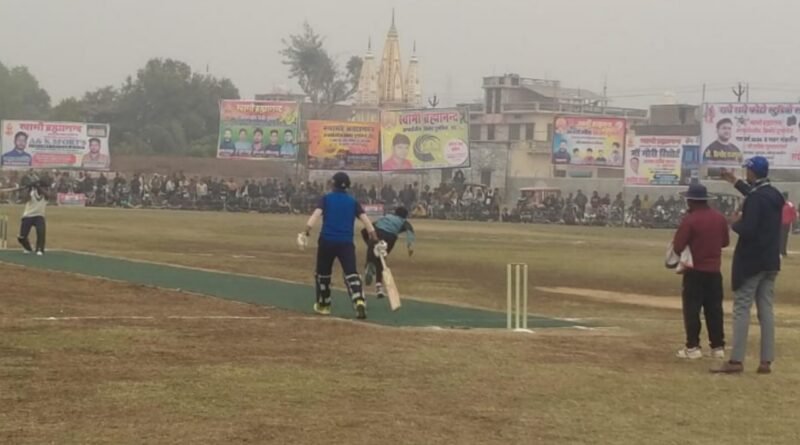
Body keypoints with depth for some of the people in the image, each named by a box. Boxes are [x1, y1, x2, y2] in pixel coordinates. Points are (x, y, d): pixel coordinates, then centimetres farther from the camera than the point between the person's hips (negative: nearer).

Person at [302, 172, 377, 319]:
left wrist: (308, 227, -24)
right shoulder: (352, 201, 11)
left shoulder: (326, 198, 5)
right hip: (346, 242, 1)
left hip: (327, 241, -1)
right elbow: (363, 217, -2)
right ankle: (359, 302, -30)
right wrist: (372, 233, -7)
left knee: (323, 273, 18)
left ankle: (323, 305, 29)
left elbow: (317, 212, -13)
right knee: (351, 273, -8)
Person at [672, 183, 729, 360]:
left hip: (695, 271, -5)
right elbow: (725, 241, 15)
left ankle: (693, 347, -1)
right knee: (714, 309, 10)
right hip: (714, 271, 5)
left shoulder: (690, 219, -15)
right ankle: (718, 347, 12)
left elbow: (677, 247, -15)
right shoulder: (720, 218, 4)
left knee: (692, 309, 1)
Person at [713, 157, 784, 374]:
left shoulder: (754, 199, -17)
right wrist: (735, 182, 39)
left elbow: (748, 230, -24)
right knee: (766, 309, 8)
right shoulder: (775, 195, 10)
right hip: (771, 261, 8)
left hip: (751, 261, -8)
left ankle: (736, 361, -7)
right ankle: (766, 361, 6)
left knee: (741, 308, -4)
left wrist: (735, 223, -4)